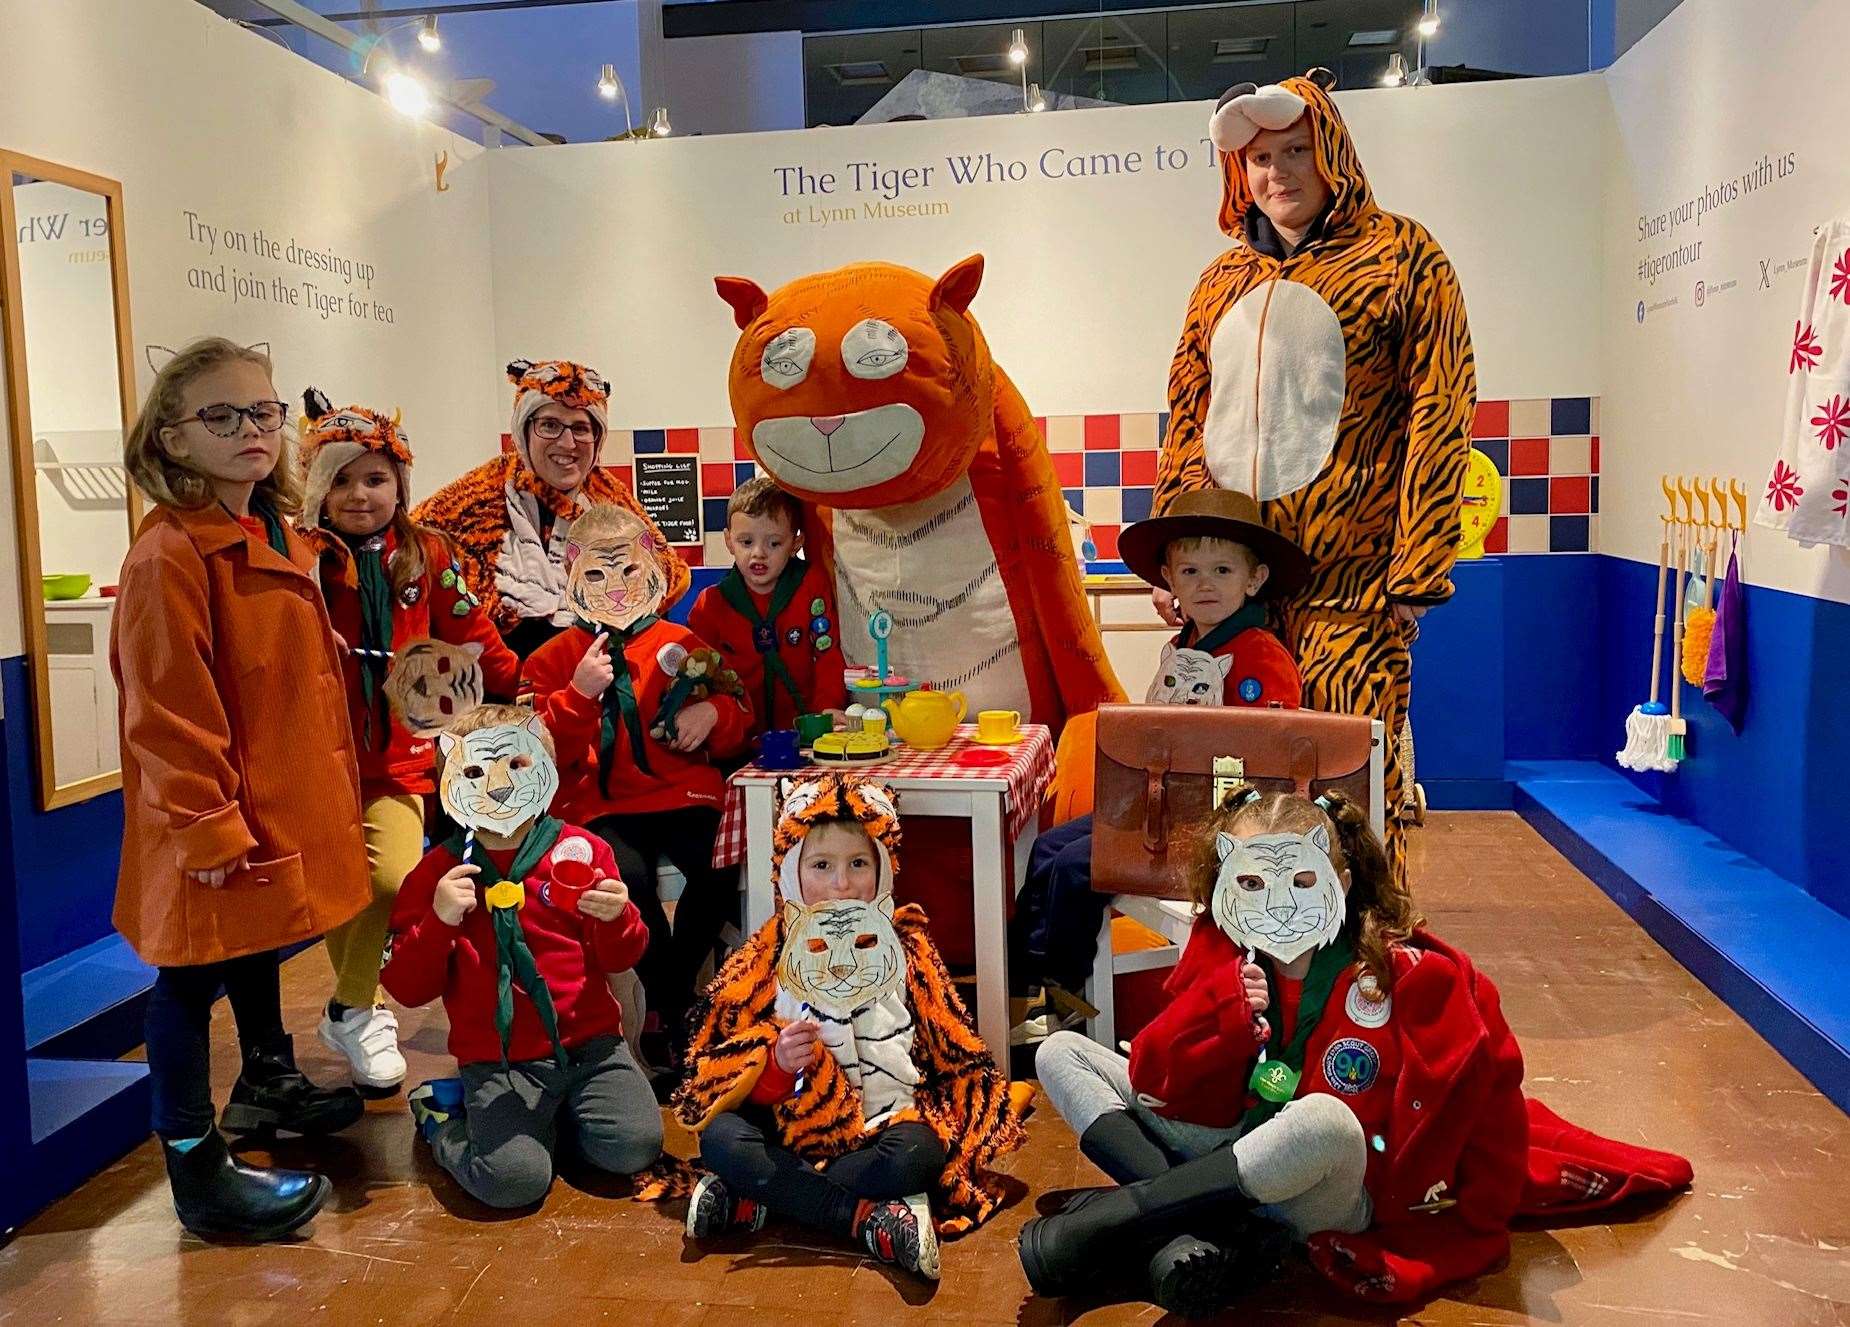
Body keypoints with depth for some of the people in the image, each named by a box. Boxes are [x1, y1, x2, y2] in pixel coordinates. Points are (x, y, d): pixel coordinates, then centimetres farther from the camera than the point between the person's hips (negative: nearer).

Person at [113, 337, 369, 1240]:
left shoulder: (278, 538, 10)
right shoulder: (169, 554, -19)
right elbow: (166, 714, -22)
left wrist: (335, 784, 19)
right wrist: (208, 831, -21)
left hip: (285, 811, 9)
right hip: (216, 832, -9)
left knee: (259, 952, 26)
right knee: (192, 978, 5)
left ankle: (267, 1085, 47)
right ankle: (197, 1171, 17)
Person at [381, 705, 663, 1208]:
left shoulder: (580, 849, 1)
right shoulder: (438, 871, 0)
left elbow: (618, 959, 7)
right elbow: (406, 988, -1)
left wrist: (617, 918, -16)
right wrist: (438, 921, -17)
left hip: (589, 1041, 2)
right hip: (499, 1059, -2)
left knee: (634, 1147, -16)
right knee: (513, 1180, -21)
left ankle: (558, 1108, 14)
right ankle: (445, 1116, 11)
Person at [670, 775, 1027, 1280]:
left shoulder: (904, 947, 6)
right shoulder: (772, 951, 4)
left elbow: (953, 1052, 7)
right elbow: (720, 1062, 1)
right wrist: (775, 1062, -22)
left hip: (881, 1127, 0)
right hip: (792, 1122, 1)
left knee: (920, 1153, -32)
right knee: (721, 1139, -27)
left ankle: (752, 1204, -24)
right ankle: (870, 1219, -28)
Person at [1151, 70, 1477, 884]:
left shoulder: (1400, 254, 3)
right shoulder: (1222, 280, 18)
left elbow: (1438, 412, -4)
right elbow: (1186, 421, 18)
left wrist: (1417, 570, -11)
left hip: (1347, 583, -4)